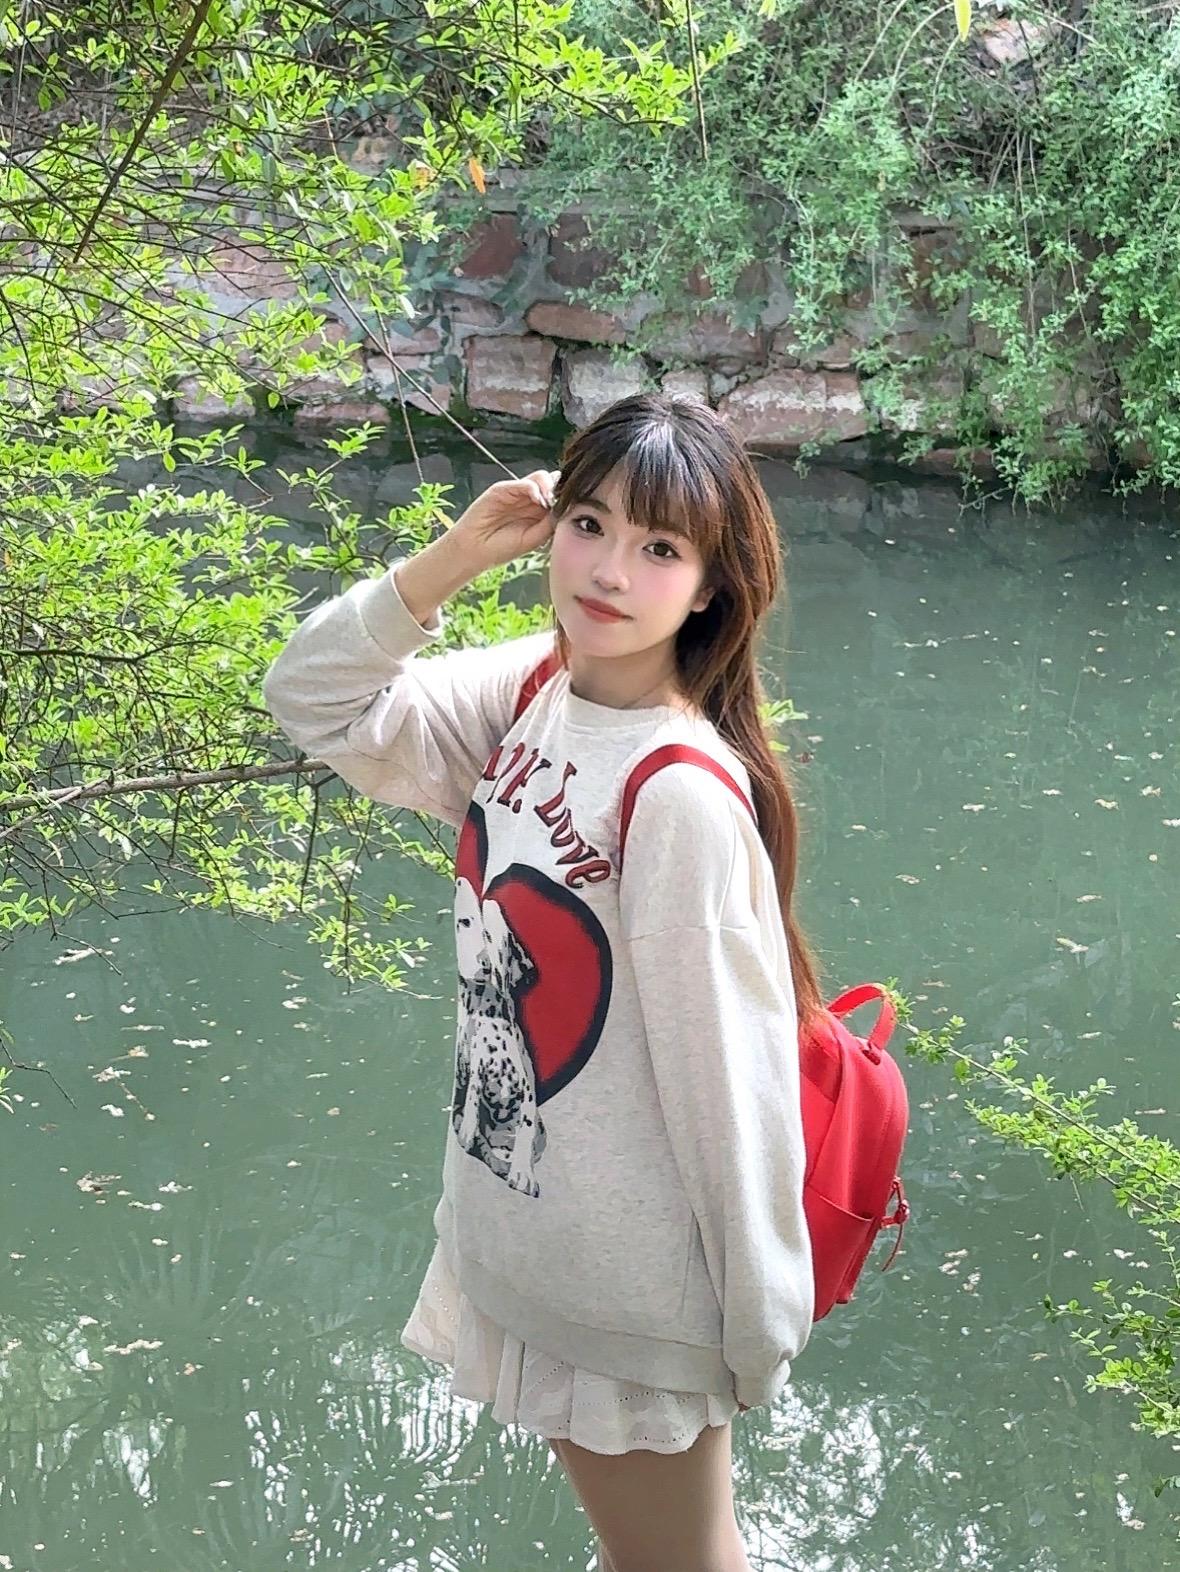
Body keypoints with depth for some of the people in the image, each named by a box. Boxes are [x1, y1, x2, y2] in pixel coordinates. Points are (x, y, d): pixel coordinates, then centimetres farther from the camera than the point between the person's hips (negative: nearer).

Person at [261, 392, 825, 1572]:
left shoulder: (683, 796, -28)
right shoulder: (528, 689, -5)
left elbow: (730, 1067, -23)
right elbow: (316, 706, 2)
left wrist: (760, 1319, -15)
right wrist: (448, 560, -11)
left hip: (633, 1262, -7)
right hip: (511, 1213, 7)